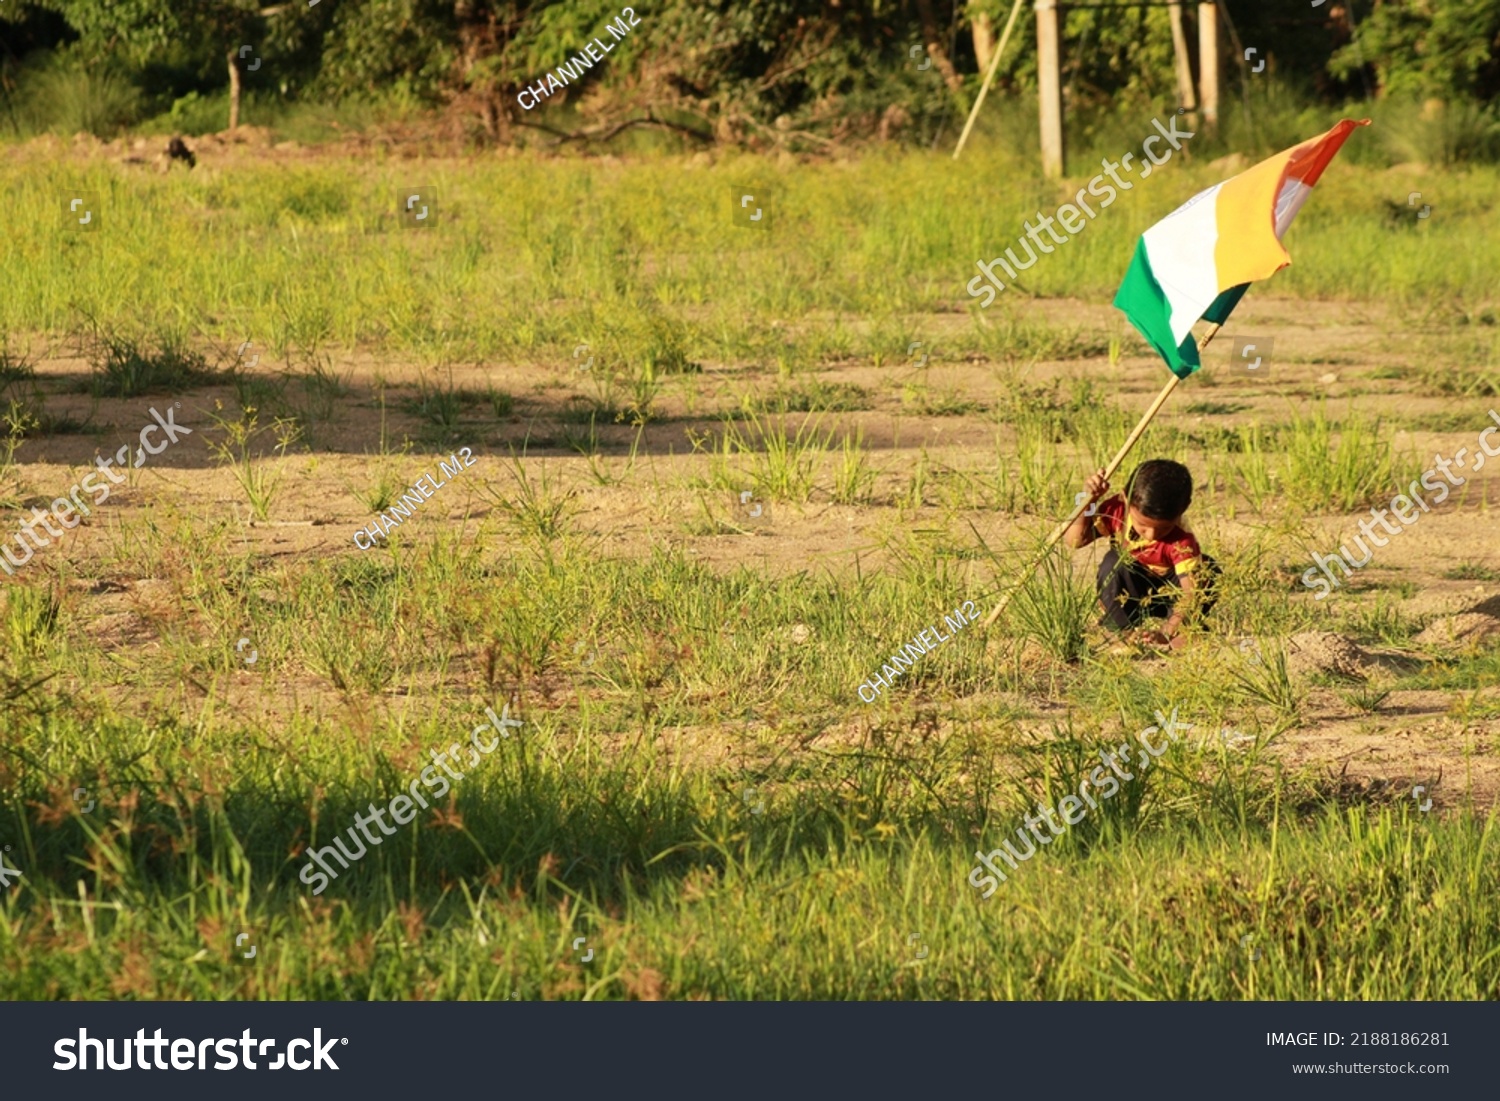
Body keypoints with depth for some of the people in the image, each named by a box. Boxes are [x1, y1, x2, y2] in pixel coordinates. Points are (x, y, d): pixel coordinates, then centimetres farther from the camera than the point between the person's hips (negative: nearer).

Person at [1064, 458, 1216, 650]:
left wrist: (1167, 631, -54)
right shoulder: (1117, 511, -21)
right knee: (1115, 562, -30)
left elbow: (1191, 592, -39)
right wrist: (1087, 500, -31)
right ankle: (1120, 628, -21)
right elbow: (1074, 540, -18)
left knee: (1207, 569, -27)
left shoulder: (1182, 541, -30)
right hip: (1127, 597, 2)